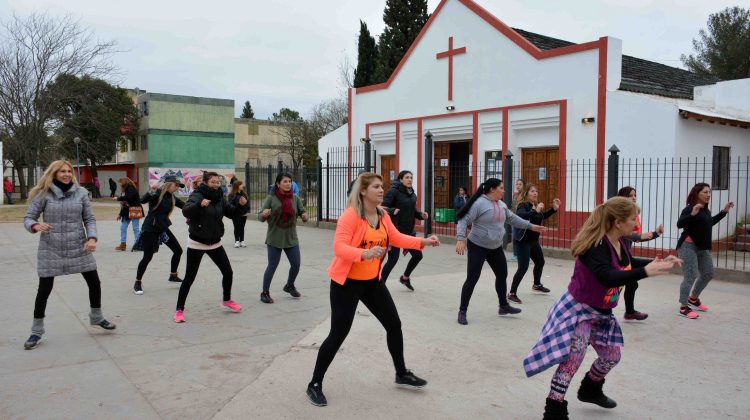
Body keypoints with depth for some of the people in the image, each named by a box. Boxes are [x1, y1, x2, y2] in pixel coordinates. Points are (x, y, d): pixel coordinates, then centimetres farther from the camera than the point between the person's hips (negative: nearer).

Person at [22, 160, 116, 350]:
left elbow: (89, 218, 3)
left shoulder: (81, 192, 1)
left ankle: (96, 317, 31)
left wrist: (92, 237, -13)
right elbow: (28, 218, -3)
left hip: (78, 248, 3)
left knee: (94, 283, 7)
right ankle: (37, 331, 18)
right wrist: (36, 226, -26)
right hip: (51, 250, -2)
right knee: (44, 290, 2)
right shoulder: (43, 194, -5)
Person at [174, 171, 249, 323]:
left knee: (228, 272, 9)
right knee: (189, 277, -3)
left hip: (215, 243, 5)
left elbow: (232, 213, 6)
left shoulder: (220, 198, 4)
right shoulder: (197, 195, -14)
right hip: (197, 244, -5)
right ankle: (179, 310, 10)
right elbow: (186, 211, -30)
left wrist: (242, 205, -14)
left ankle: (227, 300, 32)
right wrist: (199, 205, -49)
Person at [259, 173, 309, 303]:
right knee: (272, 265, -1)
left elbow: (303, 212, 1)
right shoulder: (271, 198, -8)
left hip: (291, 239, 4)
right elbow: (261, 218, -9)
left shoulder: (295, 199, 0)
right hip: (274, 239, -4)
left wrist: (305, 216, -22)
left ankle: (289, 286, 34)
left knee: (296, 264, 7)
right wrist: (264, 214, -32)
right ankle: (265, 293, 14)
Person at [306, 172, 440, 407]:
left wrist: (423, 242, 4)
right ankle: (315, 385, 14)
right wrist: (364, 254, -44)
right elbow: (339, 247, -29)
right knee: (338, 334, -4)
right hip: (346, 283, -7)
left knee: (394, 324, 13)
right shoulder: (350, 215, -21)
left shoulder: (383, 215, 2)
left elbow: (396, 238, 13)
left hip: (372, 281, 8)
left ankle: (401, 374, 34)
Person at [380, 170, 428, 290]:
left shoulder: (412, 194, 10)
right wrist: (393, 211, -34)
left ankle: (405, 277, 35)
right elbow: (383, 207, -15)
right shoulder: (394, 191, -11)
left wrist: (421, 215, 2)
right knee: (393, 259, -7)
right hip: (395, 231, -7)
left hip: (409, 231, 8)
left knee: (418, 255, 12)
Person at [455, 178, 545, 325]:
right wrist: (460, 239, -32)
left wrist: (531, 226, 20)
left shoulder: (501, 204, 6)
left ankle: (504, 306, 34)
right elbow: (463, 221, -21)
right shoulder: (479, 203, -19)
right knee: (472, 279, -7)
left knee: (502, 275, 16)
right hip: (478, 247, -8)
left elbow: (512, 218, 19)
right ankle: (462, 311, 3)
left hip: (496, 248, 8)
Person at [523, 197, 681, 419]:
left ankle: (590, 391, 46)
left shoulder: (620, 241, -2)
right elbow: (607, 277, -46)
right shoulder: (596, 245, -29)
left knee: (611, 356, 19)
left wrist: (658, 262, 9)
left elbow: (628, 264, 20)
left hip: (601, 312, 9)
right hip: (578, 309, -9)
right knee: (572, 359, -20)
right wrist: (646, 271, -52)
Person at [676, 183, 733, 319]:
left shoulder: (706, 210, 11)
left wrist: (724, 211, 28)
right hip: (688, 246, -9)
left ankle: (693, 298, 36)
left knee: (708, 274, 18)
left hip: (703, 248, 9)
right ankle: (683, 307, -4)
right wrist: (692, 214, -43)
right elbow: (679, 224, -29)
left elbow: (709, 223, 29)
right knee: (690, 277, -11)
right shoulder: (690, 209, -16)